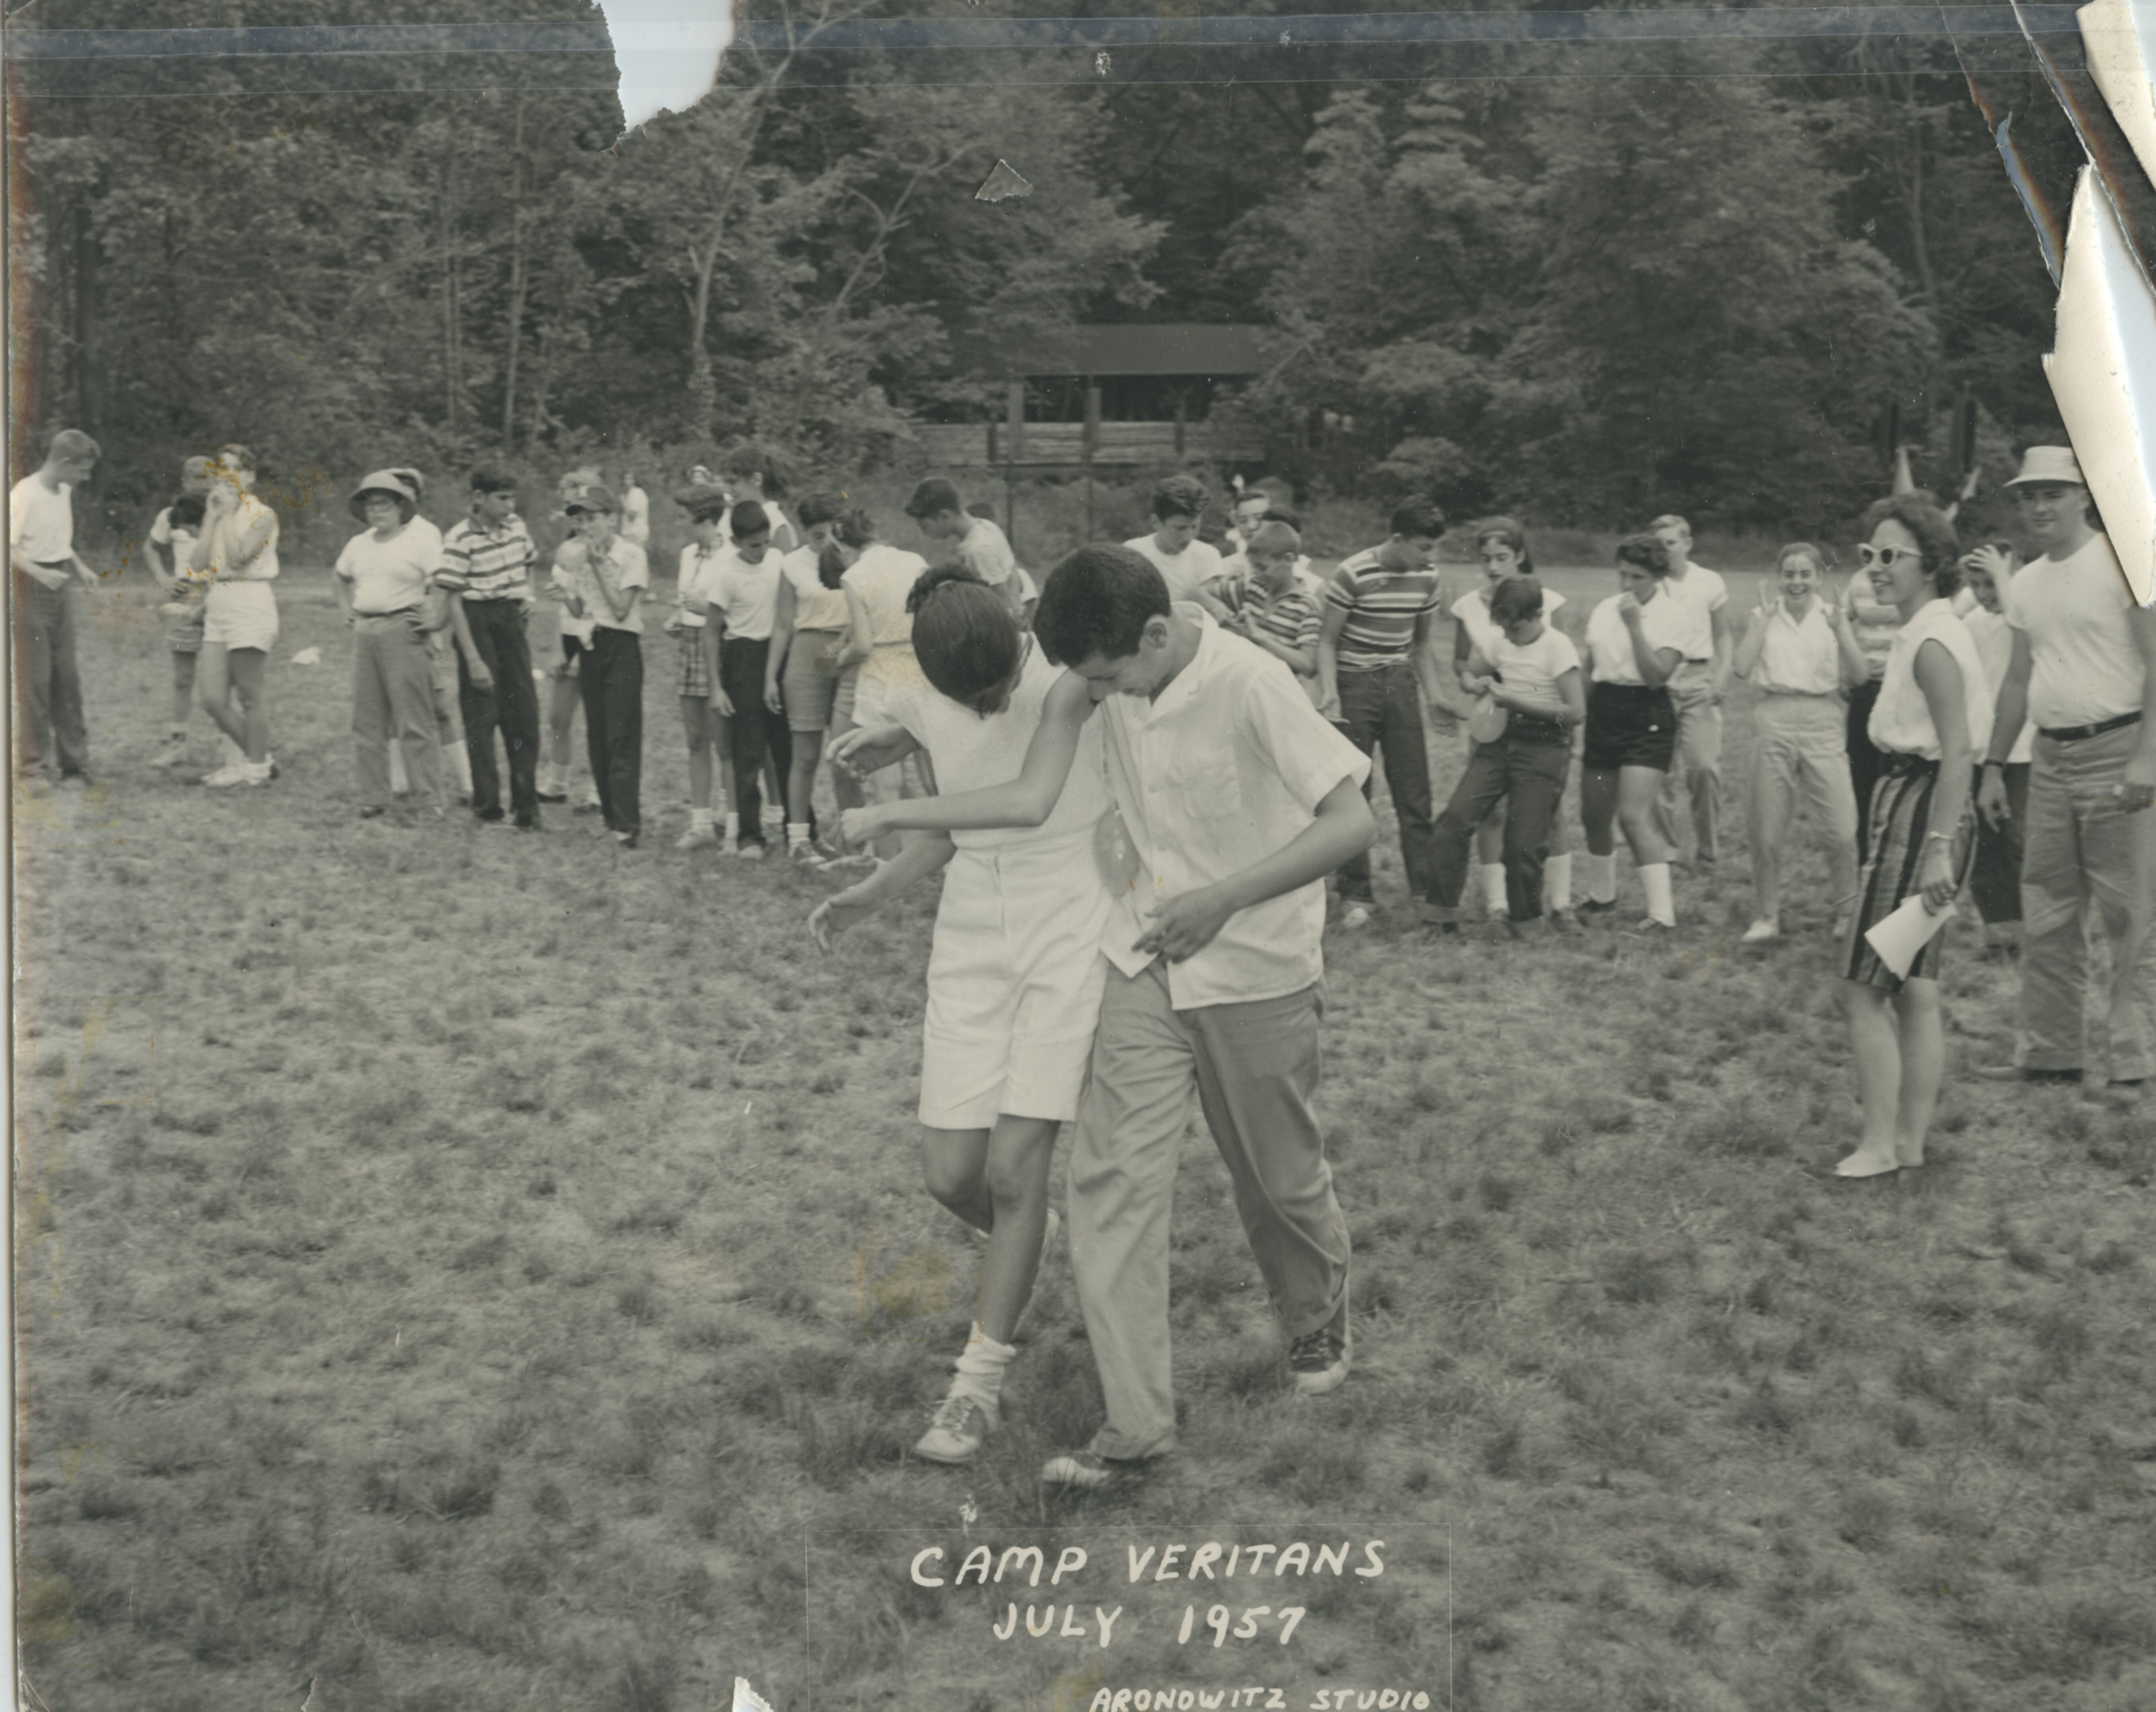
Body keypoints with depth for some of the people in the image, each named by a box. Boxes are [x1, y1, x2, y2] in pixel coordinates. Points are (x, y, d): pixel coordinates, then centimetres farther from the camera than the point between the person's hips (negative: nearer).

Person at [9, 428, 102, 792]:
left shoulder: (65, 492, 10)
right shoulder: (24, 494, -15)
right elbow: (10, 548, -18)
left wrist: (80, 567, 8)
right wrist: (40, 573, -30)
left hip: (61, 588, 8)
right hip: (32, 589, -8)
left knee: (67, 677, 9)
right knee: (34, 679, -5)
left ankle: (74, 762, 14)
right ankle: (33, 766, 1)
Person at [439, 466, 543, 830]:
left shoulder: (516, 527, 4)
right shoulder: (460, 539, -14)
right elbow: (454, 601, -14)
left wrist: (527, 594, 5)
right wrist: (473, 660, -16)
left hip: (512, 621, 6)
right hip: (478, 624, -6)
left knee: (524, 715, 6)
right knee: (482, 720, 2)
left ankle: (526, 807, 15)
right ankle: (487, 808, 11)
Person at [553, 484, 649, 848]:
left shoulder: (632, 556, -7)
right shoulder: (580, 557, 10)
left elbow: (621, 609, -13)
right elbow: (577, 611, 7)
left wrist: (599, 567, -14)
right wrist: (565, 586, -9)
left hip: (622, 647, -6)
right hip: (591, 648, 6)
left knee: (622, 737, -11)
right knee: (597, 738, 7)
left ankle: (627, 824, -14)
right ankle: (610, 814, 15)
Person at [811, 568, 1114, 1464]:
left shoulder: (1068, 675, -15)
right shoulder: (925, 706, -1)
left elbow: (1031, 801, -25)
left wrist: (885, 815, -17)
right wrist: (868, 895, 4)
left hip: (1072, 929, -4)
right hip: (974, 938, 4)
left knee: (1013, 1166, -8)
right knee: (951, 1173, 1)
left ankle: (981, 1381, 6)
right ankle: (1026, 1240, 37)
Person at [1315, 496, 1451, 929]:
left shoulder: (1428, 579, 2)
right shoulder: (1353, 575, -14)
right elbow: (1327, 639, -8)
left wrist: (1433, 692, 8)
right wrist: (1329, 690, -20)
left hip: (1400, 683, 4)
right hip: (1356, 685, -4)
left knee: (1414, 792, 3)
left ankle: (1430, 892, 7)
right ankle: (1357, 896, 9)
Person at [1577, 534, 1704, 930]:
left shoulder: (1675, 616, -7)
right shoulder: (1604, 612, 9)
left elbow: (1656, 674, -18)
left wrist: (1635, 625, -21)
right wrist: (1579, 720, 20)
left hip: (1647, 718, -6)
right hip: (1604, 714, 6)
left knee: (1634, 816, -17)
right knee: (1594, 816, 12)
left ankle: (1662, 909, -14)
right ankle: (1602, 895, 34)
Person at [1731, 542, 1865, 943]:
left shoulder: (1832, 616, 5)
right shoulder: (1764, 618, 6)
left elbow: (1860, 675, -4)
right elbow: (1741, 668, -10)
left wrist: (1840, 626, -13)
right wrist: (1766, 616, -8)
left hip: (1822, 722, 0)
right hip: (1774, 720, 1)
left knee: (1842, 830, -6)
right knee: (1766, 831, 6)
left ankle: (1846, 911, 15)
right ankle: (1766, 917, 21)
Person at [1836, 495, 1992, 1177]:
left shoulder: (1931, 645, -17)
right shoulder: (1930, 631, 14)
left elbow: (1957, 751, -24)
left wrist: (1939, 848, -29)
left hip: (1918, 810, -10)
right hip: (1915, 808, 10)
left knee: (1863, 989, -5)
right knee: (1915, 991, 13)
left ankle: (1880, 1146, -1)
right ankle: (1909, 1142, 19)